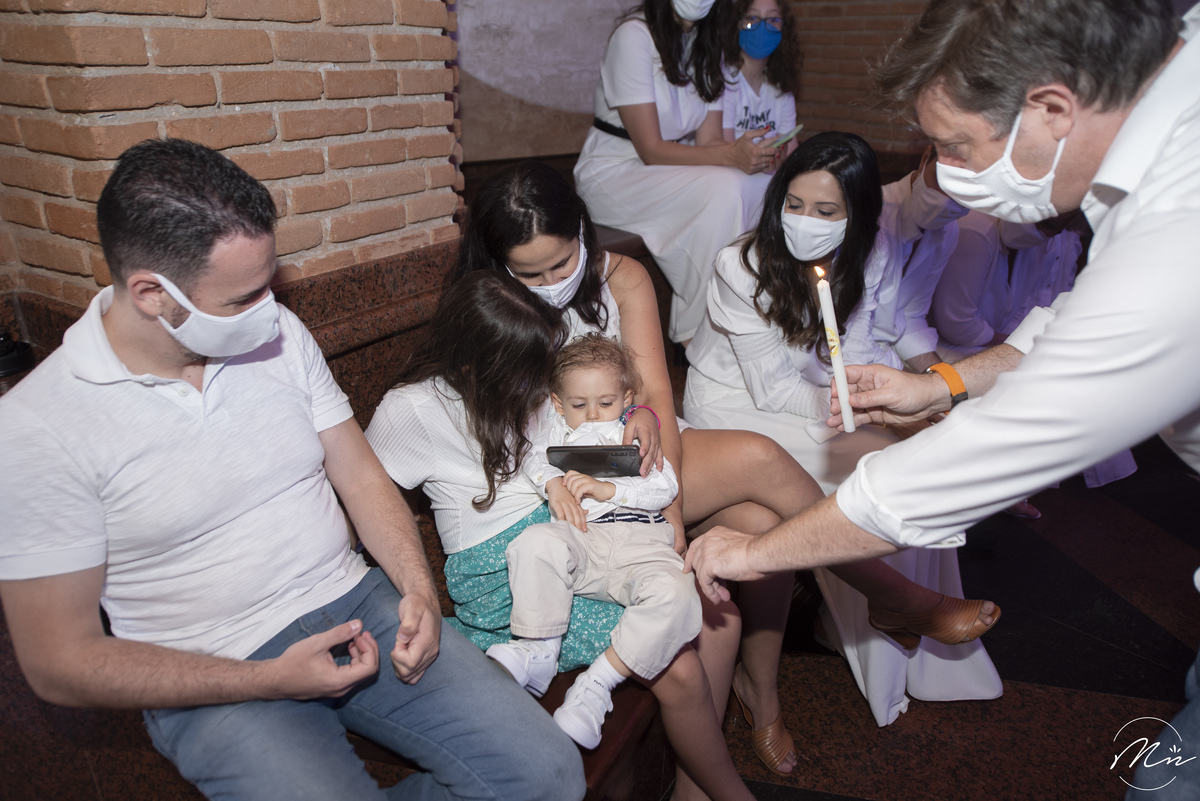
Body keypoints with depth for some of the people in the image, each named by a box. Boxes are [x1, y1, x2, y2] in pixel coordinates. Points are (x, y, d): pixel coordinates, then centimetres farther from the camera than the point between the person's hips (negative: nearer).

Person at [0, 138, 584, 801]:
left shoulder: (278, 335, 1)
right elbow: (60, 664, -9)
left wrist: (418, 589, -9)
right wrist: (271, 680, -17)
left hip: (355, 606, 4)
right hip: (216, 684, -3)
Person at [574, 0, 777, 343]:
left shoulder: (710, 41, 5)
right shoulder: (635, 35, -17)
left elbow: (707, 139, -1)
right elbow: (651, 150, -21)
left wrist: (747, 154, -23)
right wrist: (730, 155, -33)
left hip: (673, 166, 7)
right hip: (612, 172, -7)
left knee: (762, 185, -17)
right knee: (723, 190, -30)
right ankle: (696, 335, -22)